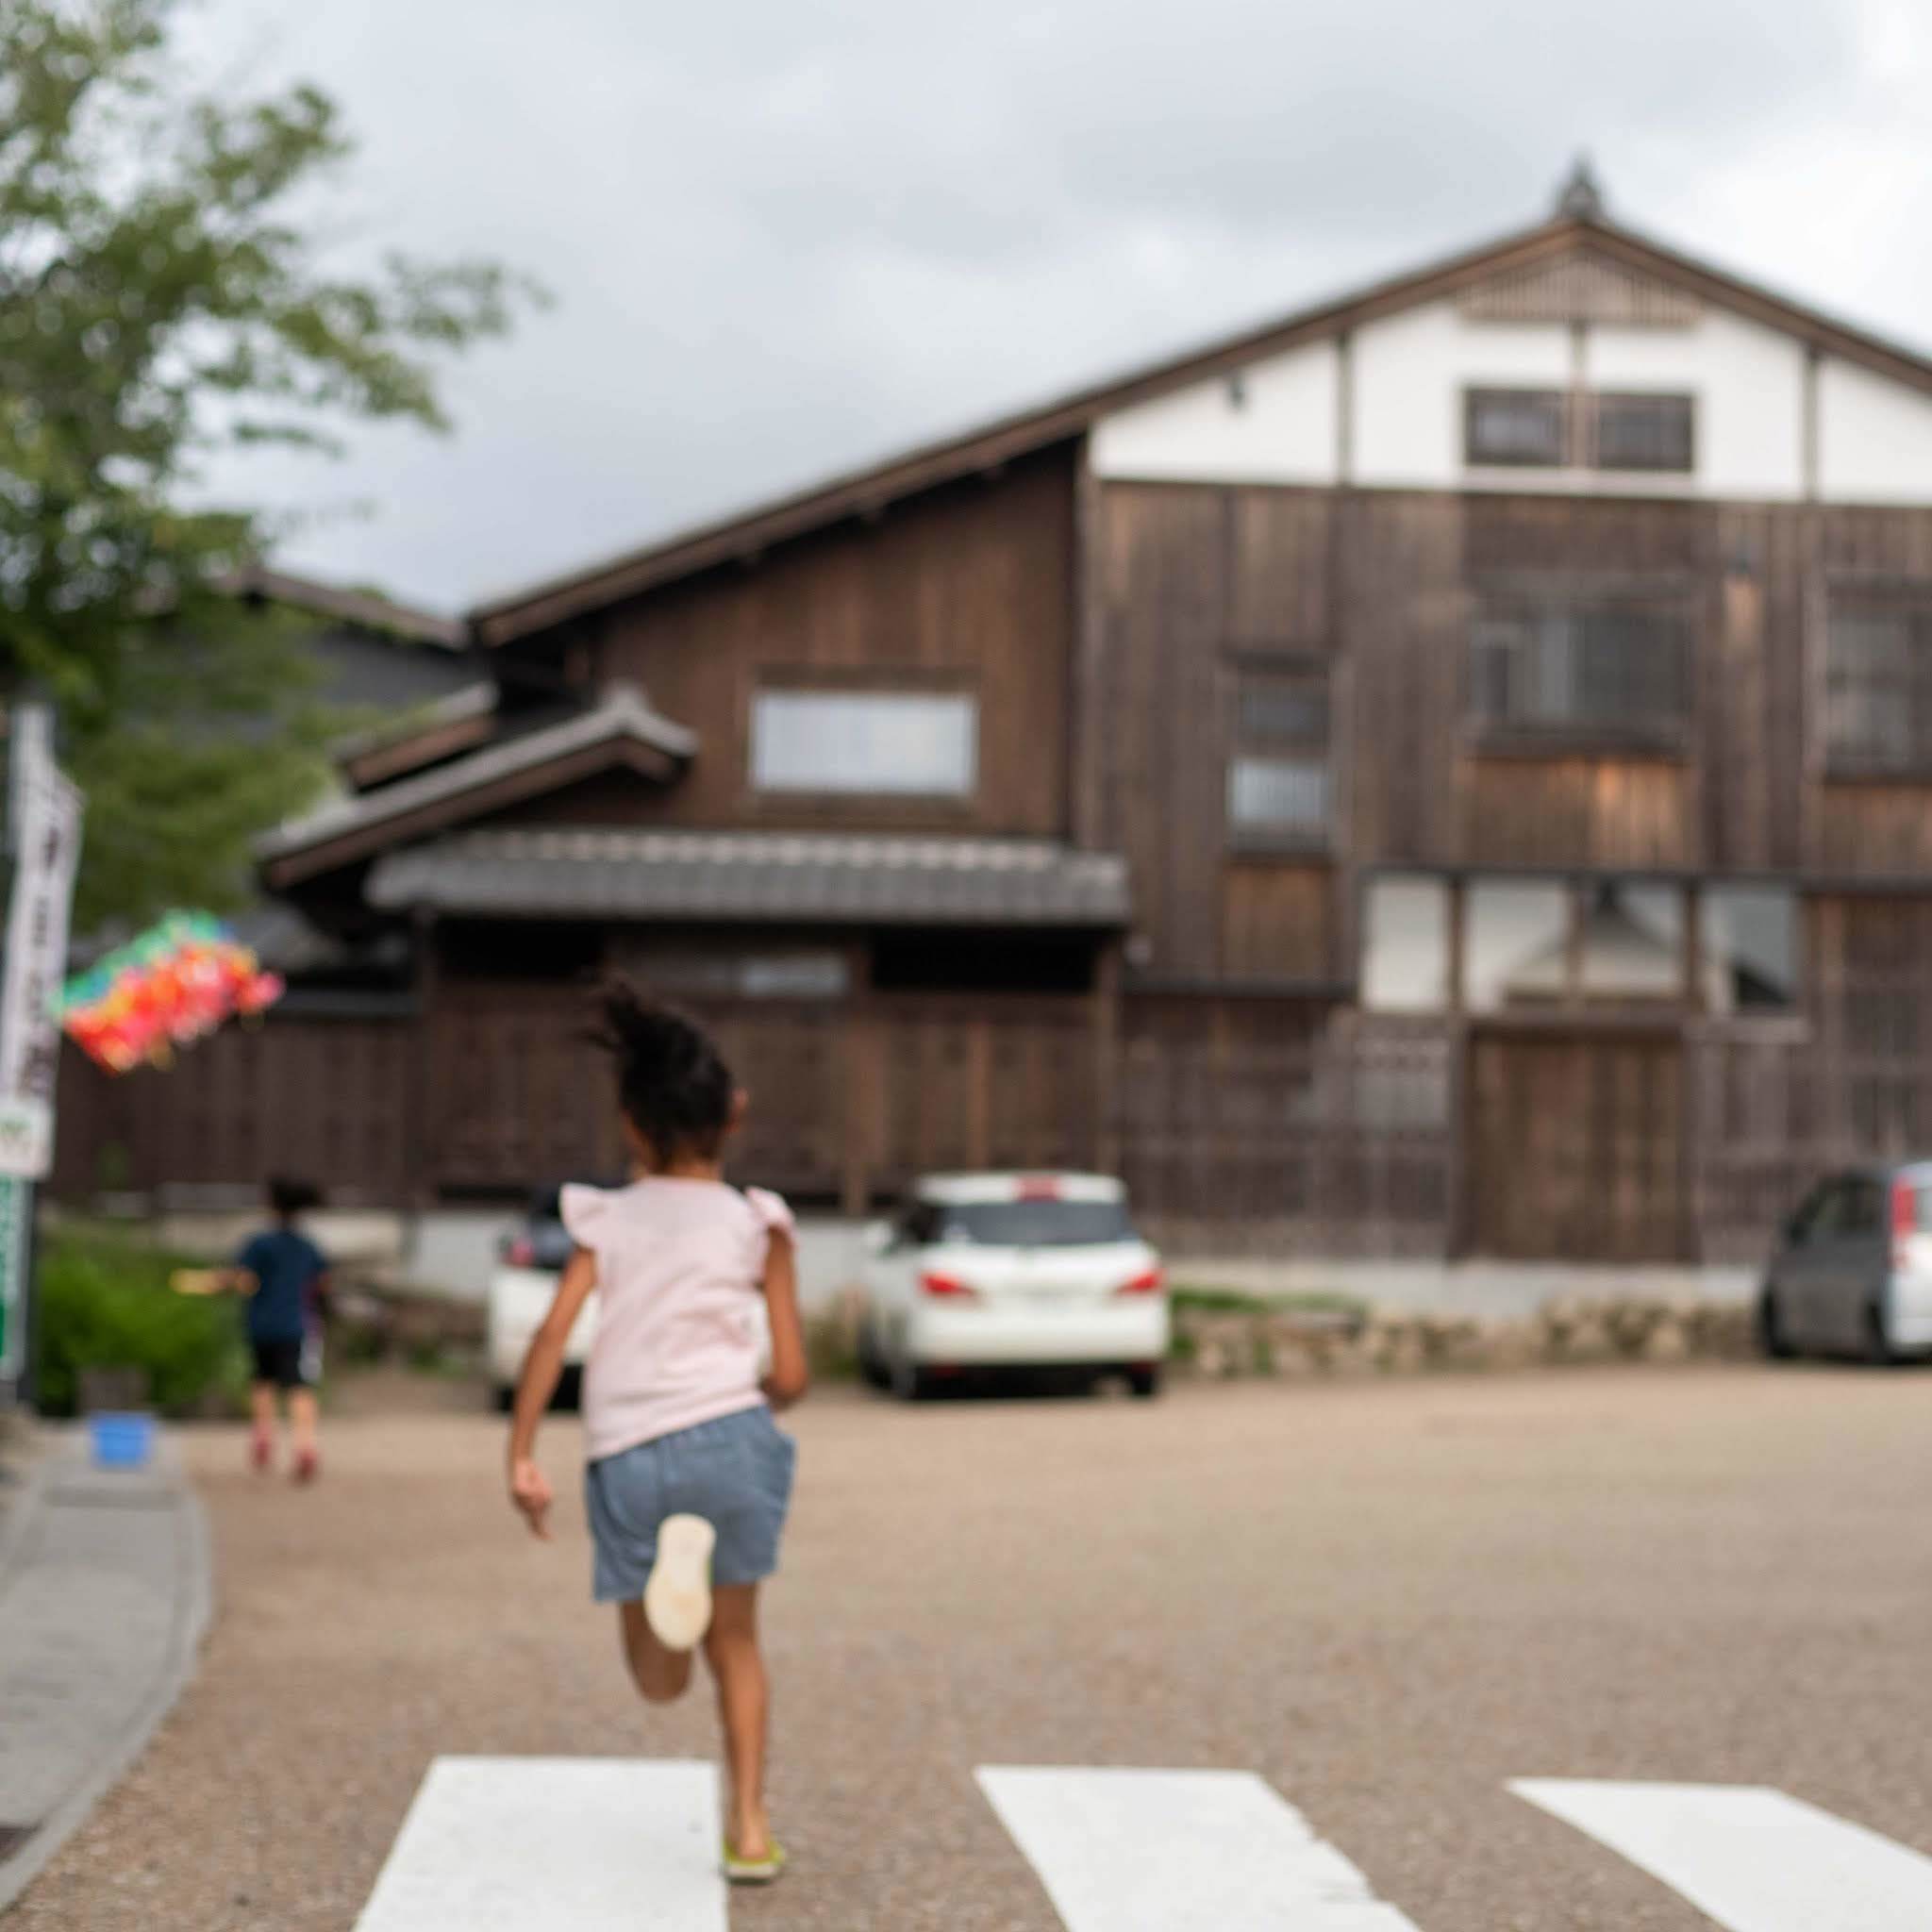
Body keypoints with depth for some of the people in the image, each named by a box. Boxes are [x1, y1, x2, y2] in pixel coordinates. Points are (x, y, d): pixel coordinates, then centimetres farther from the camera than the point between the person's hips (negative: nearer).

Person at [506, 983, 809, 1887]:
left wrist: (521, 1455, 1)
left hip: (627, 1456, 0)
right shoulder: (756, 1225, 8)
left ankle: (675, 1556, -23)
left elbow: (551, 1336, -1)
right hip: (728, 1433, 0)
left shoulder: (606, 1221, 11)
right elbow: (790, 1375, 4)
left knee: (659, 1680, 9)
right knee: (734, 1640, 19)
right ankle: (749, 1826, 13)